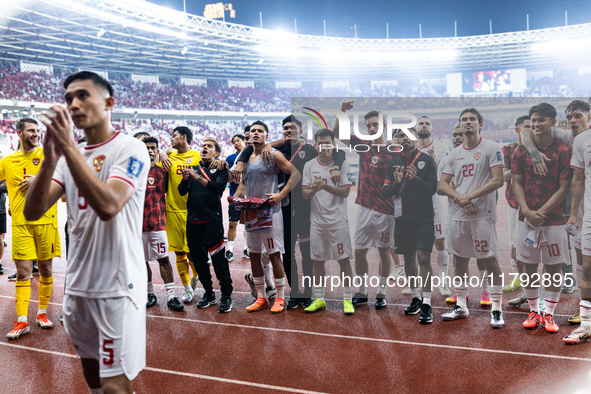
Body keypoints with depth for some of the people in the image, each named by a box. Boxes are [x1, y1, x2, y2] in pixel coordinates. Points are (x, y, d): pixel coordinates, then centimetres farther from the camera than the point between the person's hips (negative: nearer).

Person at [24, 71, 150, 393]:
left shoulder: (131, 149, -10)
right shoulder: (69, 155, 9)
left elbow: (107, 206, -27)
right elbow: (32, 212, -2)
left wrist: (68, 147, -25)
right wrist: (50, 158, -17)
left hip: (118, 285, -7)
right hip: (78, 282, 7)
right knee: (89, 364, 20)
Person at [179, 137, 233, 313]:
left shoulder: (220, 168, 4)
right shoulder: (193, 168, 17)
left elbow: (219, 187, -15)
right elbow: (182, 191, 9)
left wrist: (198, 178, -22)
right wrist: (185, 179, -10)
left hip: (212, 219, -5)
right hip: (192, 220, 5)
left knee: (218, 259, -6)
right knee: (198, 258, 10)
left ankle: (226, 295, 3)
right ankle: (208, 293, 23)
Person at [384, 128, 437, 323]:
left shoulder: (427, 160, -1)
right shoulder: (393, 162, 9)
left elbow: (433, 188, -7)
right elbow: (386, 192, 7)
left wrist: (416, 179, -23)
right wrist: (396, 182, -14)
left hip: (424, 218, -4)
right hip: (402, 218, 4)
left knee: (423, 258, -10)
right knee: (408, 258, 12)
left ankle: (426, 305, -4)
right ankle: (416, 298, 27)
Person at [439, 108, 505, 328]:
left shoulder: (491, 149, -3)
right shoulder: (454, 153, 13)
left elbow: (498, 181, -12)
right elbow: (443, 184, 9)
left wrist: (470, 196, -15)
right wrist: (460, 199, -8)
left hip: (482, 214, -5)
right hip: (459, 215, 6)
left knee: (490, 260, -3)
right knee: (460, 260, 11)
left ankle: (496, 310, 7)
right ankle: (461, 307, 23)